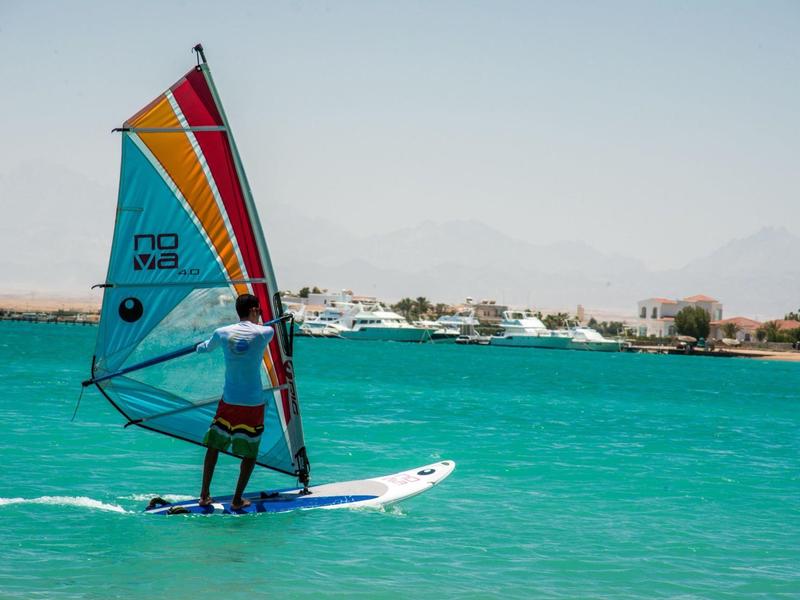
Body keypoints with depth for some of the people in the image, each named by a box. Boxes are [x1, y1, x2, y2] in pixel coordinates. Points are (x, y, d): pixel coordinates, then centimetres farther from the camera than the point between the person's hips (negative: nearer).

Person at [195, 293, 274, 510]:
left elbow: (205, 347, 22)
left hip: (228, 402, 3)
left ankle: (204, 495, 14)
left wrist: (199, 347, 47)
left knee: (214, 446, 15)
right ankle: (237, 500, 7)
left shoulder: (222, 333, 0)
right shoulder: (263, 333, -8)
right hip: (253, 403, -3)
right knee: (250, 452, 8)